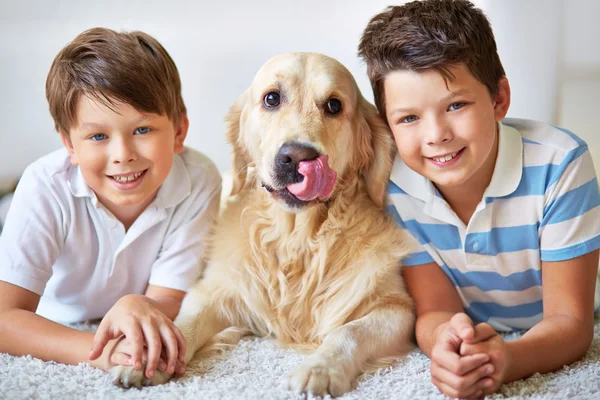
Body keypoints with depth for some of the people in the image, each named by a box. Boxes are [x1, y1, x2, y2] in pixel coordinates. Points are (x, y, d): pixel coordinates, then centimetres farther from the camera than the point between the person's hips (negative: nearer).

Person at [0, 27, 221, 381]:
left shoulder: (199, 182, -27)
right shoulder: (47, 187, -29)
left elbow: (167, 303, -23)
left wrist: (137, 307, -48)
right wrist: (100, 352, -49)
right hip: (59, 329, 0)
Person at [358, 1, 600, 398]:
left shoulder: (559, 163, -24)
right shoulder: (388, 183, -18)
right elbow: (434, 309, -13)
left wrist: (509, 359, -44)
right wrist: (445, 341, -39)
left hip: (550, 352, -1)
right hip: (465, 349, 1)